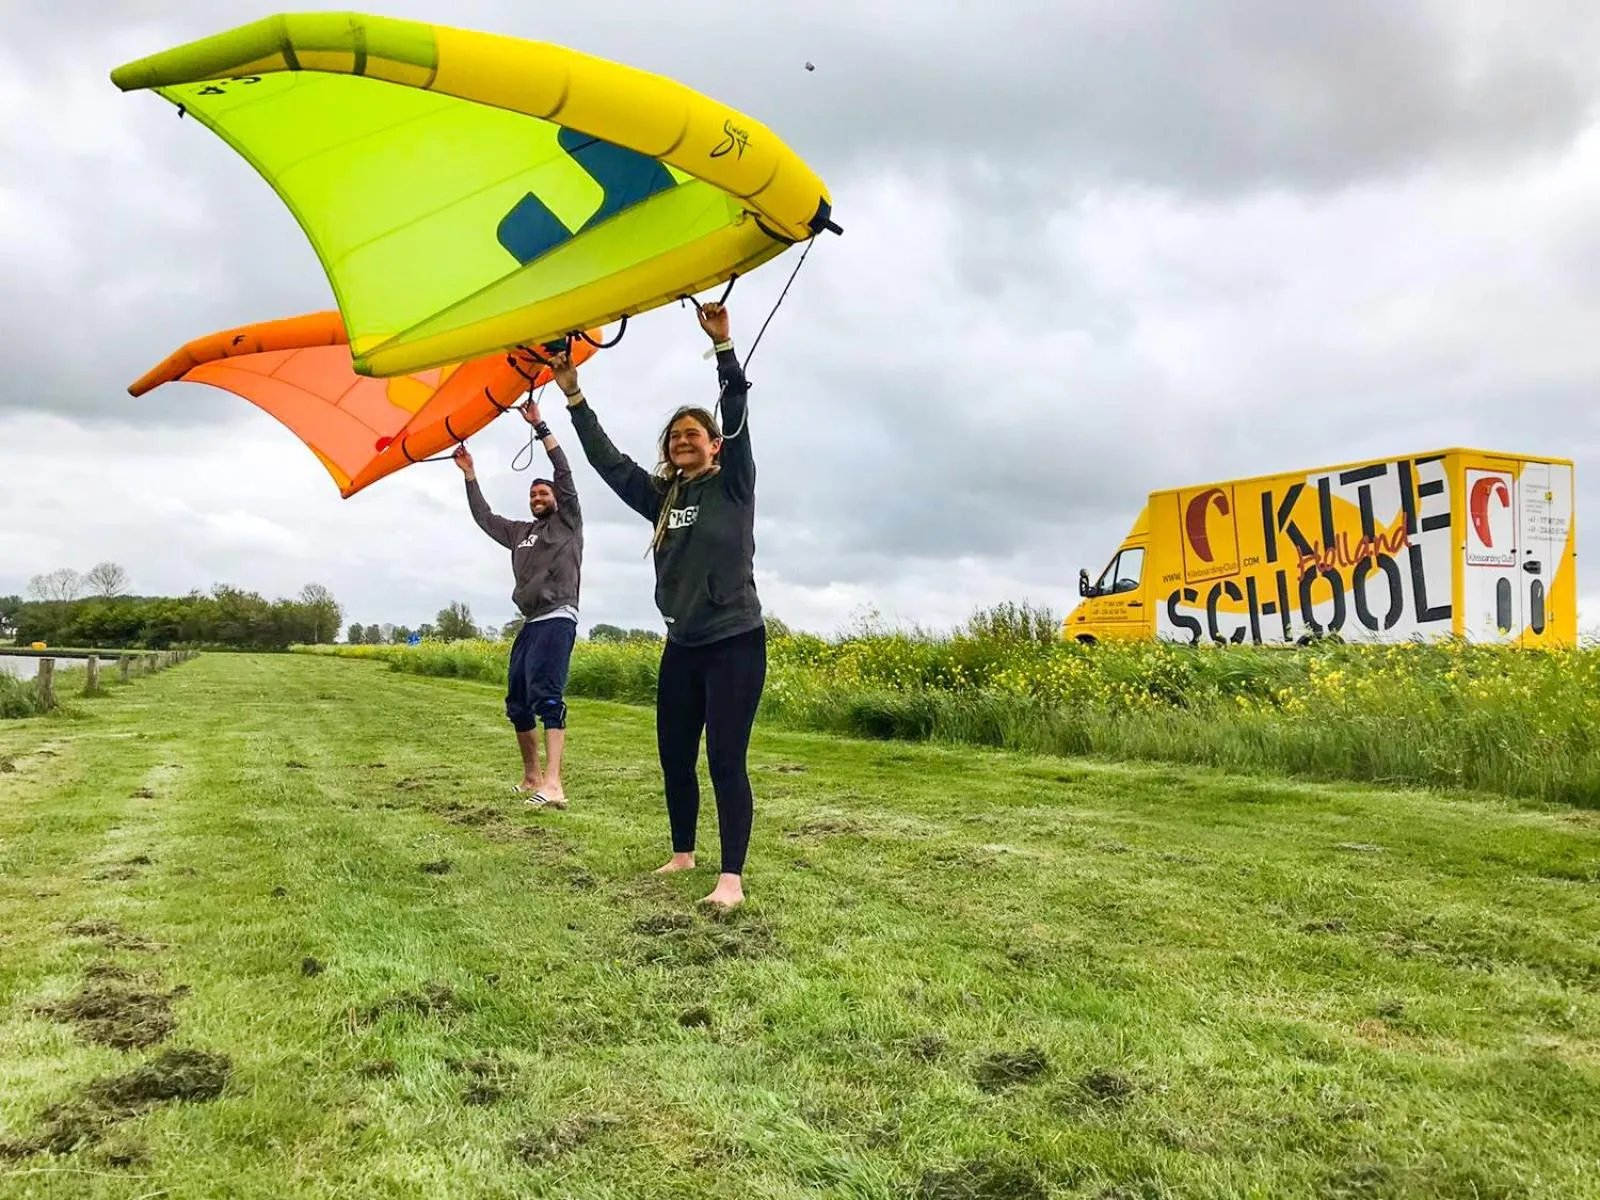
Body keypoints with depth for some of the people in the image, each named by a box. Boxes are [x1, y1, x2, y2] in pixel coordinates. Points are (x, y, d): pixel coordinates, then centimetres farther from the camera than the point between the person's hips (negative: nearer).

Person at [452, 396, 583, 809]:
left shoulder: (567, 523, 6)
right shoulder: (520, 532, 24)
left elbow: (565, 474, -4)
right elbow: (484, 518, 28)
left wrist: (540, 427, -6)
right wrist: (470, 474, 24)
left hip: (558, 619, -9)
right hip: (530, 623, 9)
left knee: (546, 696, -25)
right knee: (516, 702, 10)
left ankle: (553, 784, -36)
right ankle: (532, 775, 23)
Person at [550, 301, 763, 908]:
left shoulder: (733, 486, -2)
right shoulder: (660, 497, 11)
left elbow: (738, 420, -15)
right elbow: (608, 460, 10)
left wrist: (723, 345, -25)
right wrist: (573, 396, 4)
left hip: (736, 644, -6)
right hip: (681, 648, 6)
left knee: (725, 760, -9)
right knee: (674, 757, 12)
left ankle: (732, 876, -6)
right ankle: (682, 854, 29)